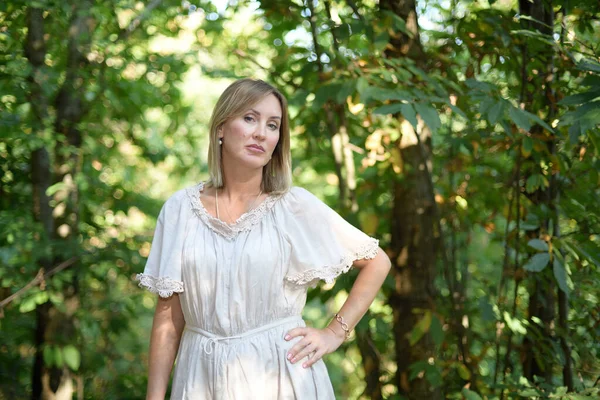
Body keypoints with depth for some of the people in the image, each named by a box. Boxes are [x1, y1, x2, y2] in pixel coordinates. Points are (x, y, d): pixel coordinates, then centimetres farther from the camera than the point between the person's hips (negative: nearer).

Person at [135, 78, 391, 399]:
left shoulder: (296, 206, -6)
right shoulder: (180, 209, -2)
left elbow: (378, 263, 3)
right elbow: (169, 316, 1)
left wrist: (335, 334, -3)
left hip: (279, 372, -1)